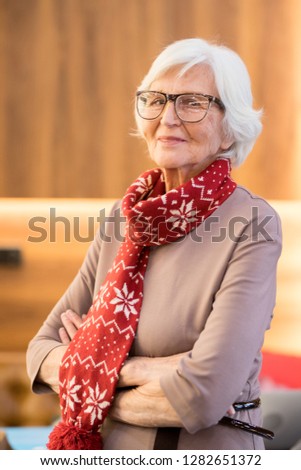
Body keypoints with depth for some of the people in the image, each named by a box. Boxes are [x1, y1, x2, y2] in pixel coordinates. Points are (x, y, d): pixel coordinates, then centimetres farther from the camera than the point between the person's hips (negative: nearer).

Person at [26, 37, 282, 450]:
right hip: (114, 449, 5)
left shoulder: (253, 226, -17)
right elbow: (42, 348, 0)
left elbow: (204, 394, -26)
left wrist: (94, 384, -11)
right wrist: (129, 371, -18)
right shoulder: (122, 219, 0)